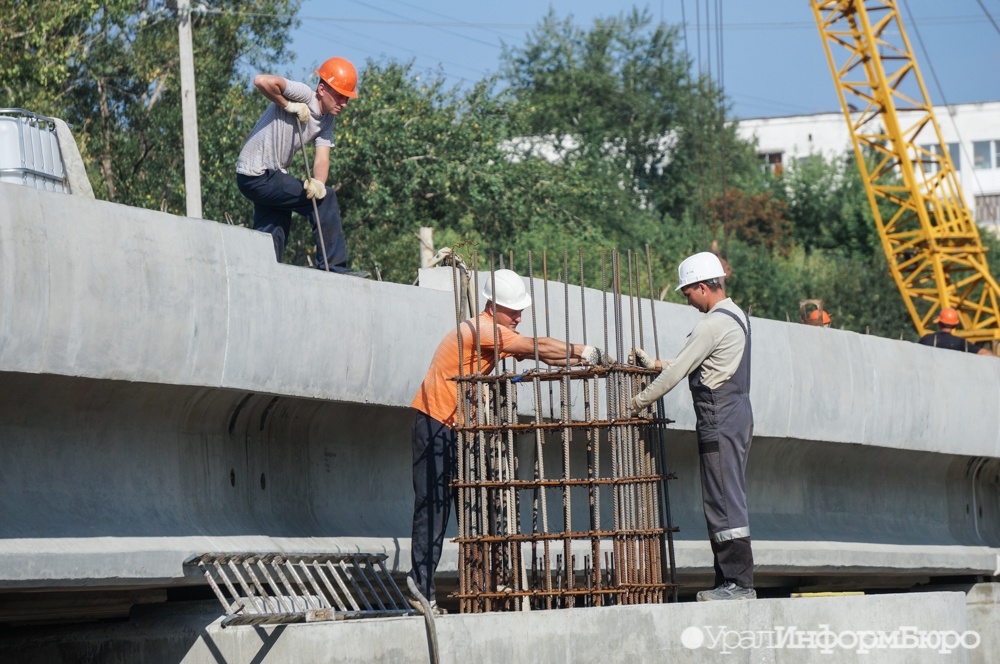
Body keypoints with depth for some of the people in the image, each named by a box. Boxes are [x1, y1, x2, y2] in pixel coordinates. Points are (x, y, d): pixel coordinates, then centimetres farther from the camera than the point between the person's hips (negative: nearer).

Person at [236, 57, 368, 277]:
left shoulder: (327, 119, 8)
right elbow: (262, 81, -33)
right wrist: (288, 106, -23)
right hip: (256, 175, -9)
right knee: (325, 198, -12)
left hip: (270, 176, 9)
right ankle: (332, 267, -7)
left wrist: (318, 182, -25)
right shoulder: (303, 95, -18)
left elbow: (322, 159, -4)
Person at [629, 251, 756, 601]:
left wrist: (637, 402, -1)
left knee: (725, 500, -9)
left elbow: (678, 372, -11)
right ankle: (729, 580, 12)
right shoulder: (736, 316, 17)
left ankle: (739, 582, -11)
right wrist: (653, 363, 26)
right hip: (736, 412, 10)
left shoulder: (713, 324, -15)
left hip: (719, 418, -10)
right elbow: (694, 366, 25)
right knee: (725, 500, 11)